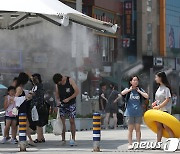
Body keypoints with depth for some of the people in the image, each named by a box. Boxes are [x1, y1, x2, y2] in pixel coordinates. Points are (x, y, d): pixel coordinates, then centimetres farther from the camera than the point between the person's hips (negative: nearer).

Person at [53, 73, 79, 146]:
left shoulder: (70, 81, -11)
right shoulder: (57, 84, 1)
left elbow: (77, 91, -12)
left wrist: (68, 99, -18)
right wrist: (58, 100, -8)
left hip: (71, 104, -3)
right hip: (62, 104, 3)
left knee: (72, 121, -4)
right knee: (62, 121, -4)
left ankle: (73, 139, 1)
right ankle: (63, 139, -1)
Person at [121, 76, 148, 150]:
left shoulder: (140, 90, 8)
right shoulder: (128, 89, 3)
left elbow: (146, 96, -7)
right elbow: (122, 93, -18)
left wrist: (139, 91, -4)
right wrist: (130, 89, -9)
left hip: (138, 112, 2)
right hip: (130, 112, -2)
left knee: (138, 129, 4)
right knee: (130, 129, 1)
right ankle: (130, 144, 4)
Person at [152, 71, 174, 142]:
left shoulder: (166, 88, -11)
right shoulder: (159, 88, 13)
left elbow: (167, 100, -16)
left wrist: (159, 106, -18)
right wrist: (155, 103, 3)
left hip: (165, 109, -8)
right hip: (158, 110, 8)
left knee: (166, 126, -13)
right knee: (159, 127, 7)